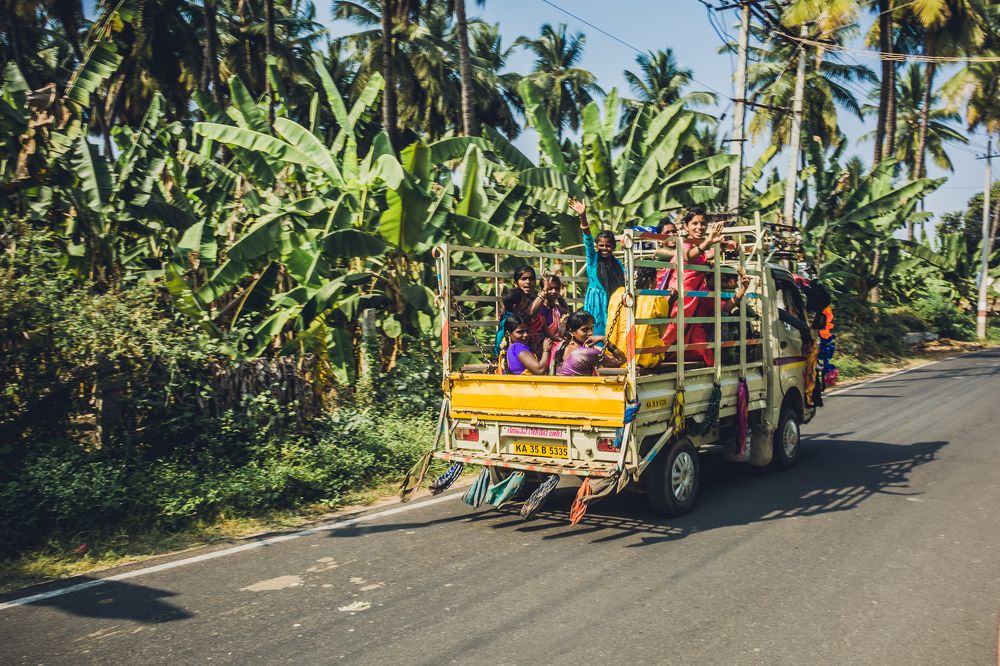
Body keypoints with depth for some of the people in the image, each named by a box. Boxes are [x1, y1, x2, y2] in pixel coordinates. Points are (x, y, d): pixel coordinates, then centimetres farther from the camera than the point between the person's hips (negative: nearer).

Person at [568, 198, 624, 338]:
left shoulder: (617, 263, 12)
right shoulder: (593, 259, 1)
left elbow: (623, 284, 18)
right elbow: (588, 240, -13)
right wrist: (583, 217, -27)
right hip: (596, 304, -3)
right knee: (597, 334, -6)